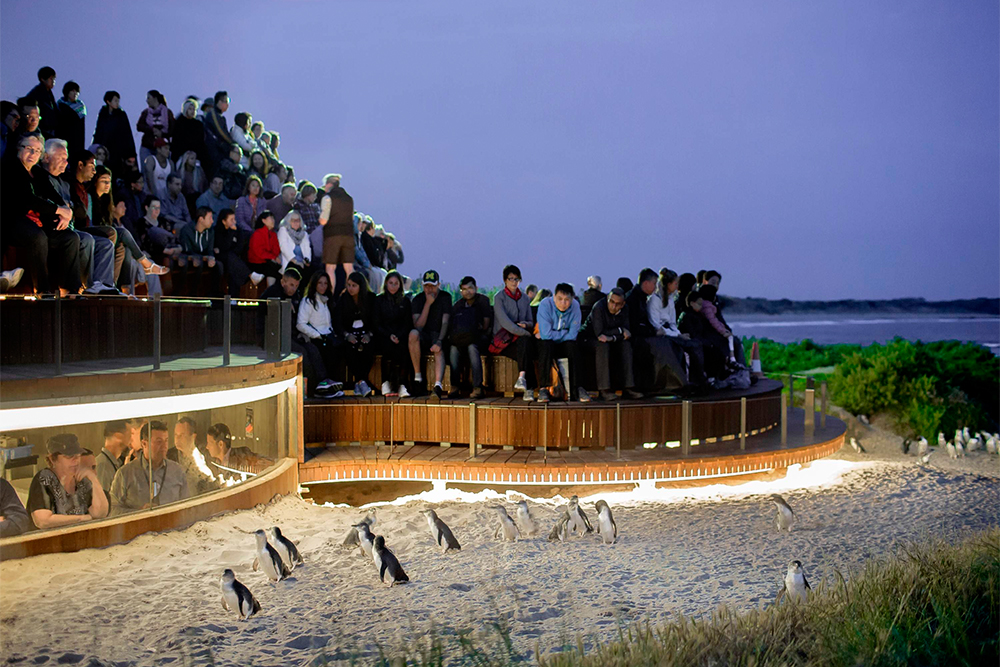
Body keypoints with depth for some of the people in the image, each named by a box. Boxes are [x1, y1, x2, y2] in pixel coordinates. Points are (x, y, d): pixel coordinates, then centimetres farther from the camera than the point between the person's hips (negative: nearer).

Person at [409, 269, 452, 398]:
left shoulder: (445, 297, 2)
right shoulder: (418, 299, 3)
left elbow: (445, 322, -8)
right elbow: (418, 325, -9)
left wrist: (439, 341, -24)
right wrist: (428, 303, -16)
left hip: (439, 335, -1)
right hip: (424, 336, 1)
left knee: (439, 351, -35)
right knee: (413, 333, -34)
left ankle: (438, 384, -56)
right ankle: (417, 376, -28)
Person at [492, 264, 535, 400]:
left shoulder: (525, 298, 19)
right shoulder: (499, 297, 1)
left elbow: (531, 322, 19)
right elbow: (504, 321, -13)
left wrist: (525, 324, -8)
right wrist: (524, 333, -23)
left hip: (521, 339, 4)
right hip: (503, 340, -4)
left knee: (525, 342, -35)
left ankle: (522, 378, -43)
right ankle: (527, 388, -38)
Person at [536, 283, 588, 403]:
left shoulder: (575, 306, -10)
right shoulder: (545, 304, -19)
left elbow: (572, 335, -13)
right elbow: (546, 334, -25)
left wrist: (553, 335, -16)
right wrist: (565, 333, -15)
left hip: (564, 344, 2)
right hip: (547, 343, -2)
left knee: (572, 345, -30)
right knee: (546, 345, -35)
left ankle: (576, 387, -25)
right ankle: (543, 388, -31)